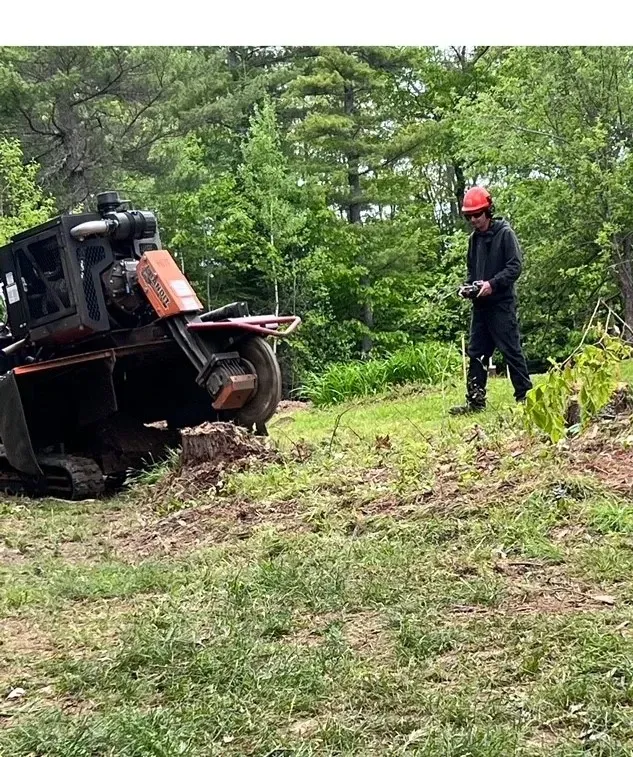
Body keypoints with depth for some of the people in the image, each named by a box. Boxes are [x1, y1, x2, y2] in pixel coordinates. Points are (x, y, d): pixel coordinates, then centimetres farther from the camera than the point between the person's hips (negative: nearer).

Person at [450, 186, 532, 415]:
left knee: (511, 350, -4)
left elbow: (515, 266, -12)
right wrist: (467, 286, 3)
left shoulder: (505, 233, -5)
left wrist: (493, 284, -22)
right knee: (476, 353, 5)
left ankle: (525, 395, 4)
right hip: (480, 304, 7)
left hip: (502, 303, -7)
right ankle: (475, 400, 9)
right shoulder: (474, 238, 14)